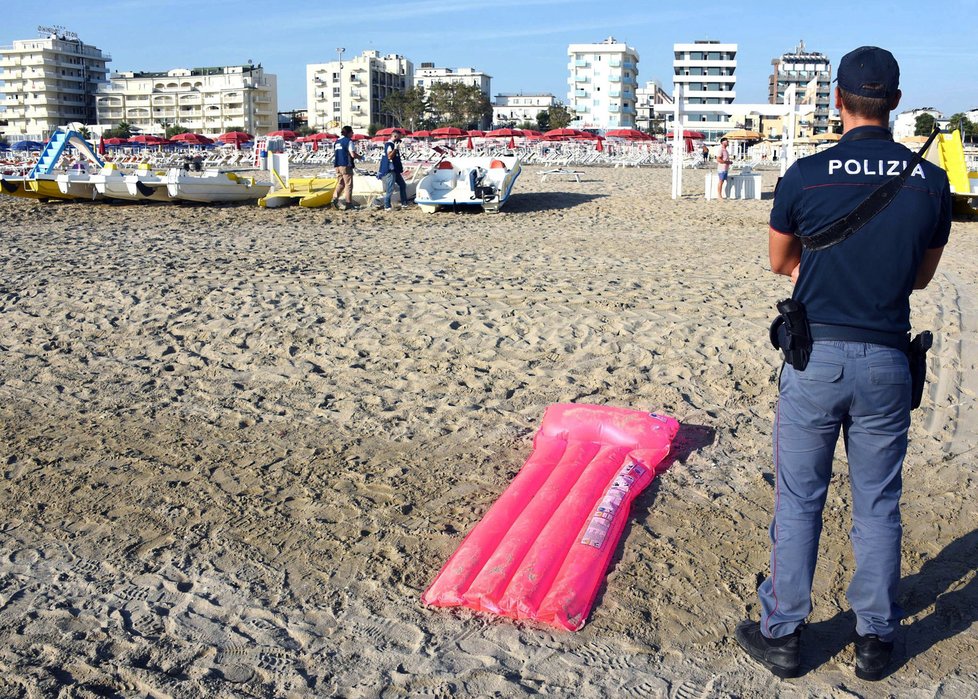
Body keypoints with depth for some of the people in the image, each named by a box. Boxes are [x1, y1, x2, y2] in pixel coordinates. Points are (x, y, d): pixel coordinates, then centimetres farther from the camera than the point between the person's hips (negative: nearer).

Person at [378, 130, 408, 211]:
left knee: (403, 185, 16)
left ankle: (404, 203, 24)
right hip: (389, 170, -10)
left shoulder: (394, 144, 16)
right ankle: (387, 206, -8)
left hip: (395, 170, 10)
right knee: (390, 189, -11)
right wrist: (396, 149, -24)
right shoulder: (389, 145, -14)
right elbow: (390, 156, -25)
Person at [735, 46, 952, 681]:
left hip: (816, 356, -2)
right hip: (886, 361, 2)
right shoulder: (931, 182, 0)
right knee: (878, 506, 14)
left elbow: (780, 262, 7)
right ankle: (876, 640, 26)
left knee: (799, 502, 9)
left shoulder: (805, 176, -9)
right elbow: (922, 276, 13)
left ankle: (782, 635, 19)